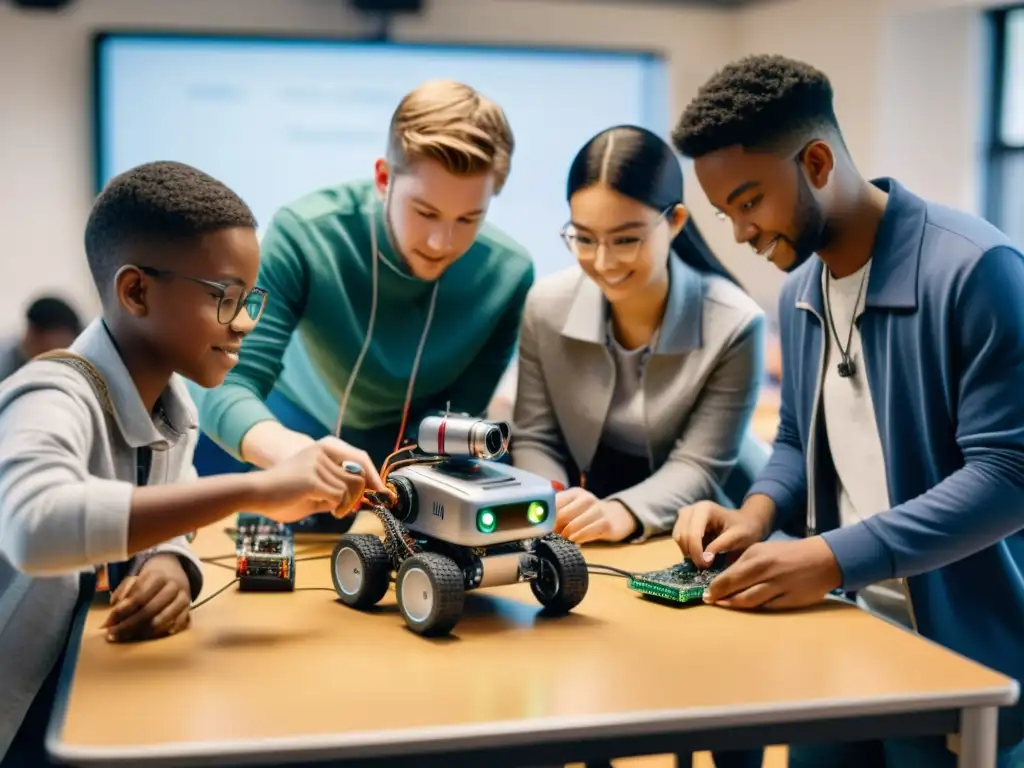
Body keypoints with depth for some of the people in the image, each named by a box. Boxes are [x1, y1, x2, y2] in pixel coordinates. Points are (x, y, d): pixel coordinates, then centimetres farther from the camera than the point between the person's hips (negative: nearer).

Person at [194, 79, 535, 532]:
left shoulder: (506, 274, -23)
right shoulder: (305, 234, -30)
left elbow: (459, 424, -16)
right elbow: (228, 388, -37)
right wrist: (298, 452, -58)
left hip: (413, 449, 1)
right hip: (289, 435, -1)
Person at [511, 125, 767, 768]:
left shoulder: (734, 324, -21)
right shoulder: (547, 307, -12)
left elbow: (698, 467, -20)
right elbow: (534, 439, -5)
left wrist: (625, 513, -38)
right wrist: (548, 497, -26)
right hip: (593, 535, 3)